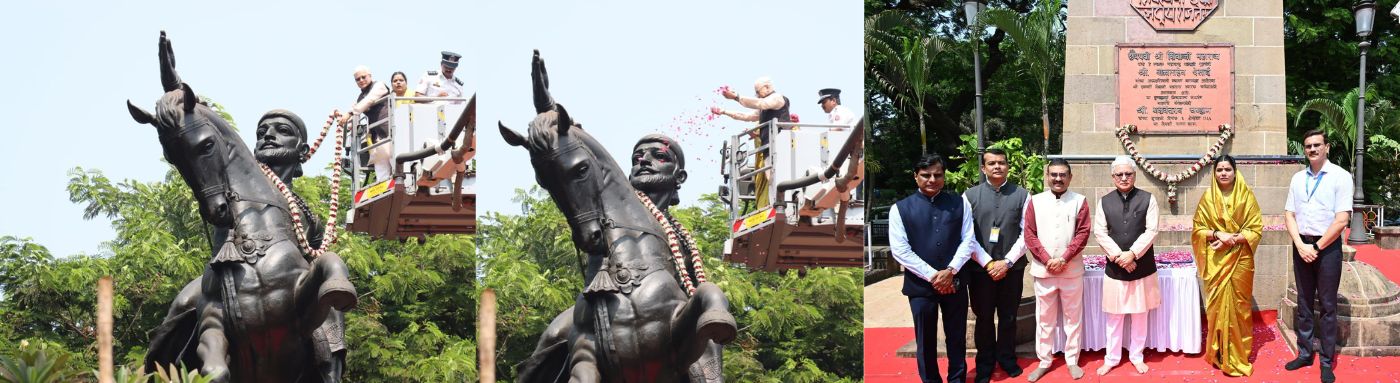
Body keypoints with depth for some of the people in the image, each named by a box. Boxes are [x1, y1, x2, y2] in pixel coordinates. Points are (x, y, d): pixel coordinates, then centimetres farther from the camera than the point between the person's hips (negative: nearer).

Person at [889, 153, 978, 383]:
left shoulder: (959, 204, 4)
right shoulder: (900, 209, -2)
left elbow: (969, 240, 2)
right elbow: (900, 250, -7)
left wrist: (950, 271, -12)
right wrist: (932, 276, -13)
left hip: (954, 282, 1)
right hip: (920, 285, -1)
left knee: (956, 338, 10)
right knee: (926, 340, 8)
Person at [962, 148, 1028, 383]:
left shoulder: (1021, 196, 0)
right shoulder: (970, 196, 0)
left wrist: (1006, 262, -10)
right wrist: (988, 263, -11)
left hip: (1012, 267, 0)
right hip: (980, 268, 0)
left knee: (1008, 317, 10)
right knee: (984, 318, 8)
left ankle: (1007, 359, 27)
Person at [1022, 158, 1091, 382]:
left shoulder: (1080, 202, 1)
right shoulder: (1035, 202, 2)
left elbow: (1083, 233, -4)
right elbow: (1029, 235, 0)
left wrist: (1063, 259, -13)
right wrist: (1047, 260, -10)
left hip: (1072, 269, -1)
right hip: (1043, 269, 1)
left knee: (1073, 317, 6)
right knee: (1044, 318, 7)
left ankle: (1072, 360, 14)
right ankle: (1044, 361, 14)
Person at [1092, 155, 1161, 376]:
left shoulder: (1147, 199, -1)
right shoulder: (1105, 202, 3)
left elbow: (1151, 231, -7)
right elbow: (1099, 233, -2)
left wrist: (1132, 254, -15)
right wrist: (1118, 256, -13)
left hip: (1142, 267, -1)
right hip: (1115, 267, 1)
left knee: (1140, 315, 8)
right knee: (1115, 316, 6)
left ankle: (1137, 356, 20)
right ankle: (1112, 358, 16)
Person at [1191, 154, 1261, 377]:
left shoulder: (1246, 196, -1)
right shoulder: (1207, 198, 3)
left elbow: (1256, 229, -3)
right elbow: (1198, 229, 3)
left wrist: (1233, 239, -15)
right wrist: (1218, 234, -15)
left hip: (1240, 259, -1)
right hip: (1216, 261, 1)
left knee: (1238, 306, 1)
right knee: (1217, 305, 2)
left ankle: (1238, 356, 8)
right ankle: (1219, 353, 12)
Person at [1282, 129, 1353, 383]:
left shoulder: (1340, 177, -7)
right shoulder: (1298, 179, 8)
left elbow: (1341, 220, -12)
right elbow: (1290, 215, 7)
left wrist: (1317, 247, -11)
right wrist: (1300, 246, -8)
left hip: (1327, 246, -5)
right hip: (1301, 246, 5)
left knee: (1327, 306, 0)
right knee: (1304, 304, 10)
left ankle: (1327, 362, 4)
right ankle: (1305, 353, 19)